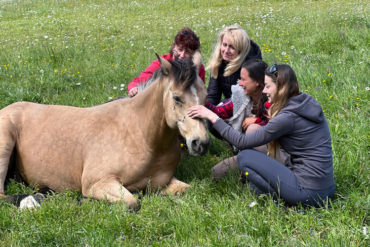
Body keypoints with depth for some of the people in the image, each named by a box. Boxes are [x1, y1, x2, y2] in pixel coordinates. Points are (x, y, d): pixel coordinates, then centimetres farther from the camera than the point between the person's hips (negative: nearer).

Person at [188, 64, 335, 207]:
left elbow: (242, 142, -13)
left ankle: (283, 200, -5)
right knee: (255, 185, 24)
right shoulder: (307, 102, 5)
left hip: (308, 193, -9)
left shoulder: (288, 117, -19)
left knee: (245, 157, -5)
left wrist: (212, 117, -7)